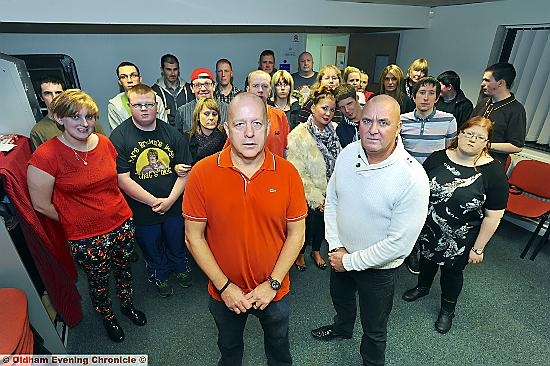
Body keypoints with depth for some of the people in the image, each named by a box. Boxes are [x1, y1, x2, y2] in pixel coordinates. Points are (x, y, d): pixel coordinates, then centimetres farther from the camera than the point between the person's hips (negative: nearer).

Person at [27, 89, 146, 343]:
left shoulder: (104, 143, -3)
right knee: (99, 281, 19)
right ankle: (107, 317, 48)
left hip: (123, 223, 4)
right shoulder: (45, 156, -18)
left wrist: (116, 213, 10)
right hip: (86, 237, -4)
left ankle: (128, 305, 52)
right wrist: (74, 222, 1)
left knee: (124, 269, 24)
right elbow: (41, 205, -10)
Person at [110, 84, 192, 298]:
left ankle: (180, 267, 53)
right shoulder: (119, 137, -12)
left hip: (174, 206, 2)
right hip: (142, 209, -2)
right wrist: (153, 201, -20)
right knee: (151, 248, 21)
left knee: (177, 243, 24)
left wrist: (170, 199, -17)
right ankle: (158, 275, 50)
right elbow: (122, 179, -16)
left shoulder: (171, 133, -5)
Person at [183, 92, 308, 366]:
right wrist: (224, 286, -12)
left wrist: (272, 284, -12)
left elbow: (296, 234, -8)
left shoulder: (287, 173, -16)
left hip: (274, 291, 0)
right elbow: (194, 237, -11)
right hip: (224, 292, 0)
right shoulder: (202, 173, -18)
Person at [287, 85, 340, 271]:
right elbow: (298, 173, -21)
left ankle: (316, 251, 48)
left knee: (322, 222, 20)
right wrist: (316, 197, -18)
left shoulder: (333, 132, -2)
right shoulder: (298, 135, -19)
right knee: (308, 223, 9)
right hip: (308, 195, -5)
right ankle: (300, 254, 40)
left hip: (329, 192, 5)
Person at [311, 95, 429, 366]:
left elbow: (400, 243, -26)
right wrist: (336, 246, -10)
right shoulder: (347, 153, -13)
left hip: (378, 268, -5)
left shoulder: (413, 178, -29)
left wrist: (351, 261, -19)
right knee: (340, 298, 34)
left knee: (374, 329, 21)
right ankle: (342, 328, 67)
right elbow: (331, 200, -3)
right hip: (340, 254, 5)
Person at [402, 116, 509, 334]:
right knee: (427, 258, 24)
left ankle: (448, 309, 45)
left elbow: (493, 216, -12)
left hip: (460, 240, -2)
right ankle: (423, 287, 54)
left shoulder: (493, 173, -17)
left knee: (452, 270, 18)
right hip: (428, 230, 3)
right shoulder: (437, 158, -9)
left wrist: (478, 248, -9)